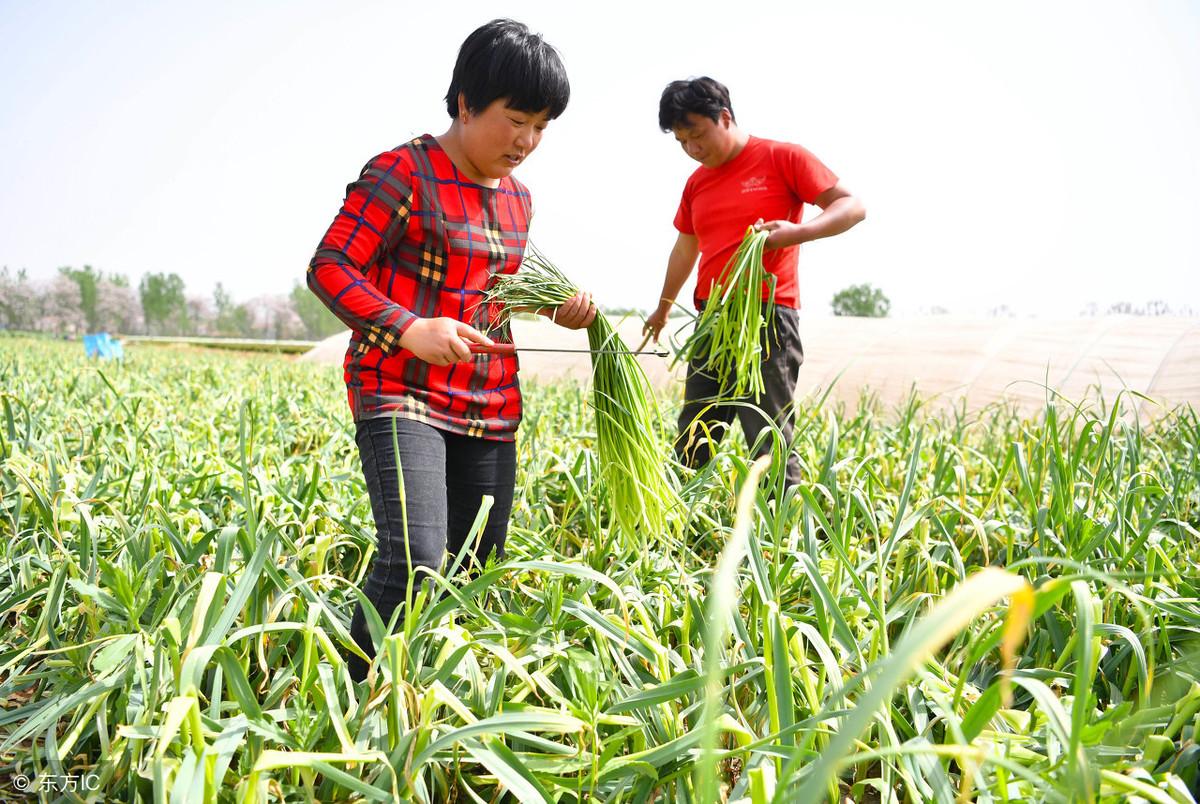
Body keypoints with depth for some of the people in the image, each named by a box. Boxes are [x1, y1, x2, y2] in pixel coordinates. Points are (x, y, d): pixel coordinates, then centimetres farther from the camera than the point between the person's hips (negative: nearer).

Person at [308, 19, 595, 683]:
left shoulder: (516, 196, 15)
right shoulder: (403, 173, -8)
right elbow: (328, 267, -10)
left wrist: (558, 304, 9)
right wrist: (410, 329, -25)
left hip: (490, 406, 8)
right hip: (402, 392, -7)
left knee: (478, 568, 9)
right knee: (414, 559, -23)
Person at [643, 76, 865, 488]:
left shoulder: (782, 158, -2)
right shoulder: (696, 183, 17)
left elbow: (852, 207, -5)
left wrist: (798, 231, -22)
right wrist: (663, 308, 38)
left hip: (767, 319, -6)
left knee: (771, 446, -9)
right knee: (690, 446, 9)